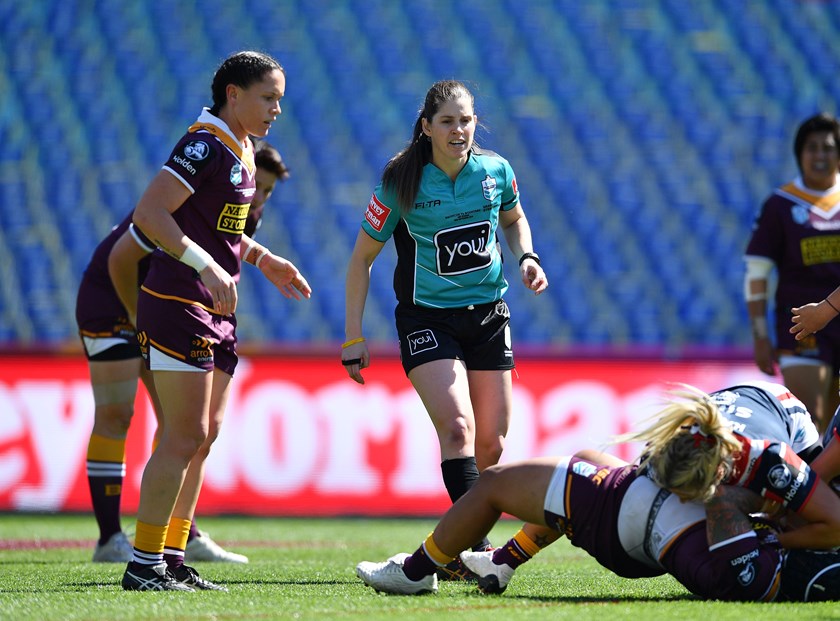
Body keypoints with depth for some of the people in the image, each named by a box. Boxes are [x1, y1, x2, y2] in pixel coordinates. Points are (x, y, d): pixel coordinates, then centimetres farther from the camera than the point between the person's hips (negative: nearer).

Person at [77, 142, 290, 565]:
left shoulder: (247, 218, -3)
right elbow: (121, 257, -26)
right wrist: (139, 317, -15)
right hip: (109, 297, -8)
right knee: (115, 416, -8)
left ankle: (185, 535, 5)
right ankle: (110, 541, -6)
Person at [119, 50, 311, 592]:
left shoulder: (241, 150, 14)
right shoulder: (206, 145, -15)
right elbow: (149, 213, -23)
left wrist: (263, 259, 19)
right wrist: (207, 266, -29)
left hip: (215, 311, 10)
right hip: (178, 305, -10)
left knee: (205, 434, 10)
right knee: (186, 436, -10)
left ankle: (172, 559, 15)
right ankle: (144, 565, -6)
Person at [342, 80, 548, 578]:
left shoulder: (497, 172, -3)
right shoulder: (400, 184, -12)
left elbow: (514, 219, 20)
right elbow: (362, 258, -3)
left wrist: (526, 256, -1)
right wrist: (354, 337, -5)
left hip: (488, 314, 4)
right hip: (427, 318, -4)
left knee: (491, 444, 2)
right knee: (457, 427, -22)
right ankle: (474, 547, -26)